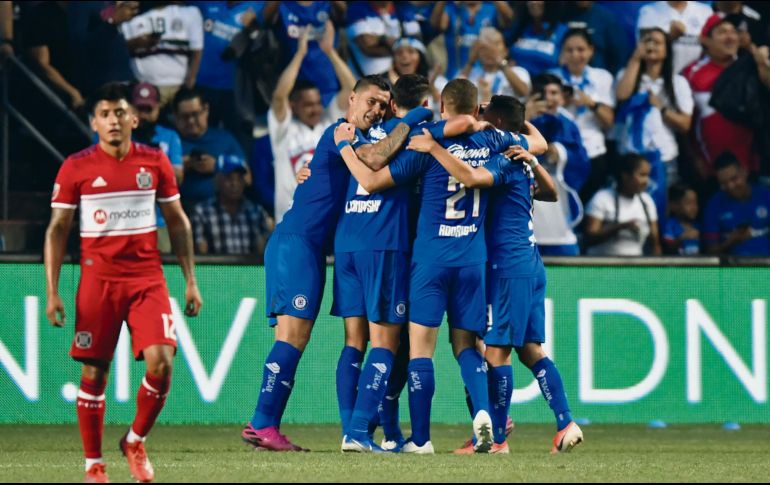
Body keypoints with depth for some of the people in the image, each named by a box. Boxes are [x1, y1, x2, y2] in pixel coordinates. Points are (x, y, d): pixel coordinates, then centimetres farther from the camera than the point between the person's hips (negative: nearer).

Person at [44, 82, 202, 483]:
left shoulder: (155, 163, 4)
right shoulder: (76, 168, -1)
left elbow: (178, 222, 12)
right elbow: (57, 230, 3)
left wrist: (191, 281, 8)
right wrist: (52, 292, -3)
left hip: (148, 279, 1)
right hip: (97, 281, -1)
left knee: (161, 363, -13)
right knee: (94, 373, 0)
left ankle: (135, 441, 10)